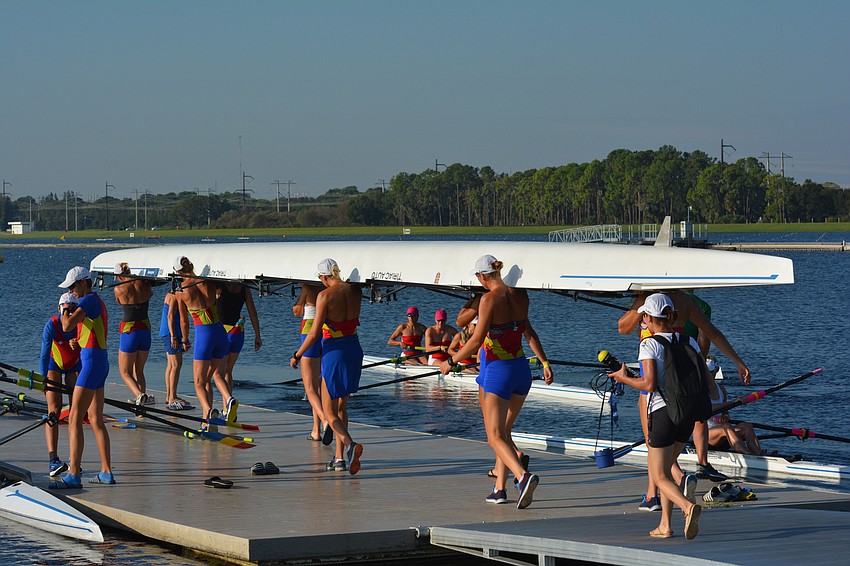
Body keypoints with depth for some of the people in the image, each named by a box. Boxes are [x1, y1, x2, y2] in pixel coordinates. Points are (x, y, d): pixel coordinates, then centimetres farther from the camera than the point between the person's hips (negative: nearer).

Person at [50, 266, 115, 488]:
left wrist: (64, 314, -3)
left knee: (74, 420, -11)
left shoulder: (89, 300, -12)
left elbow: (67, 326, -22)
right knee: (96, 420, 14)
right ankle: (106, 472, 17)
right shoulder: (97, 301, 19)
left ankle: (73, 475, -14)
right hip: (101, 361, 11)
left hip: (92, 361, -11)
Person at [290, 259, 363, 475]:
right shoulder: (354, 291, 2)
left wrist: (297, 355, -4)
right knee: (341, 407, 18)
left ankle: (349, 444, -23)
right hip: (354, 349, 6)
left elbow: (314, 333, -16)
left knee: (329, 412, 2)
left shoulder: (325, 295, -15)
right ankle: (340, 457, 18)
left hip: (334, 351, -6)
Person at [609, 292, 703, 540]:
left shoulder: (649, 345, -10)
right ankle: (665, 525, 16)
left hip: (662, 412, -6)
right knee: (663, 468, 22)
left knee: (660, 477, 0)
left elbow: (650, 384, -18)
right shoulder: (689, 341, 7)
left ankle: (688, 506, -28)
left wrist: (624, 378, -2)